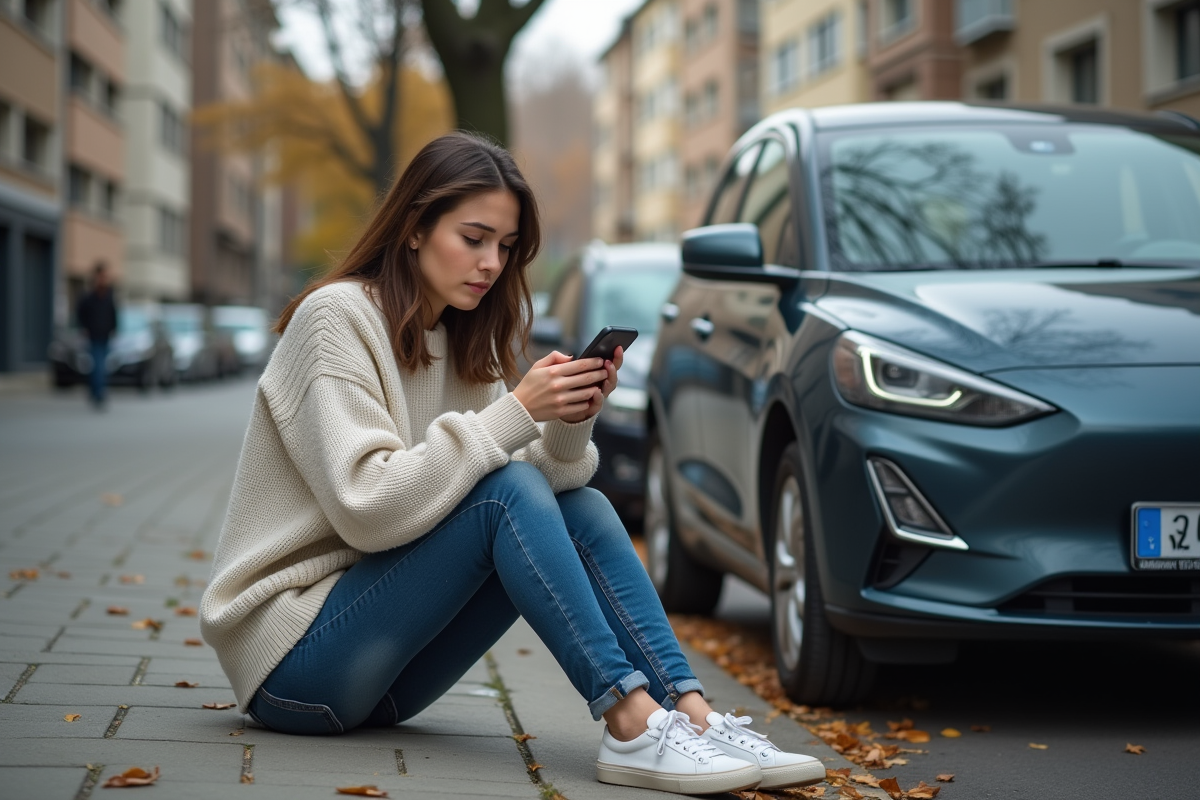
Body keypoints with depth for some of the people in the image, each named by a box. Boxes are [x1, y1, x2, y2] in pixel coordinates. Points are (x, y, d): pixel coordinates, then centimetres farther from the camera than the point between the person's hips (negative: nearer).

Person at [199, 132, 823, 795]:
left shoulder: (459, 340, 12)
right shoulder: (336, 317, -12)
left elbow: (546, 487, 3)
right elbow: (367, 506, -24)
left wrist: (570, 423, -16)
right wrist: (514, 413, -24)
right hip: (293, 661, -7)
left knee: (583, 508, -10)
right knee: (505, 491, -25)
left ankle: (693, 714, -22)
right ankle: (632, 726, -31)